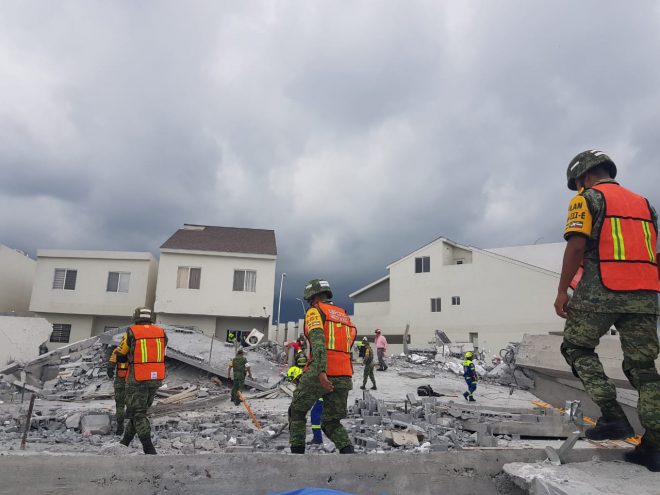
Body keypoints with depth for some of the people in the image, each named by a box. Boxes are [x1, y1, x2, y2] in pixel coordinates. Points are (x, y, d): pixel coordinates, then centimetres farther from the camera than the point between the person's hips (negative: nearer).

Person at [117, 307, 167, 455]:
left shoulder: (131, 332, -7)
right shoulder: (161, 332, 2)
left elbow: (120, 353, 7)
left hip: (137, 379, -4)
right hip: (156, 378, 5)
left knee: (138, 414, 4)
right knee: (140, 411, 19)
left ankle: (149, 449, -4)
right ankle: (125, 442, 32)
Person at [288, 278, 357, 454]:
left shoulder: (315, 311, 0)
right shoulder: (344, 315, 21)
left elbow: (318, 341, -17)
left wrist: (321, 372, -27)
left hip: (320, 375, -6)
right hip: (345, 378, 6)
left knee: (297, 412, 17)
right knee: (331, 422, 16)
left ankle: (297, 451, 13)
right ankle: (348, 451, -6)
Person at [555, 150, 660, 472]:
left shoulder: (587, 199, 1)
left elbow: (577, 246, -11)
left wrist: (562, 291, -8)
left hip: (600, 292, -6)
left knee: (576, 348, 11)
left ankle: (612, 416, -1)